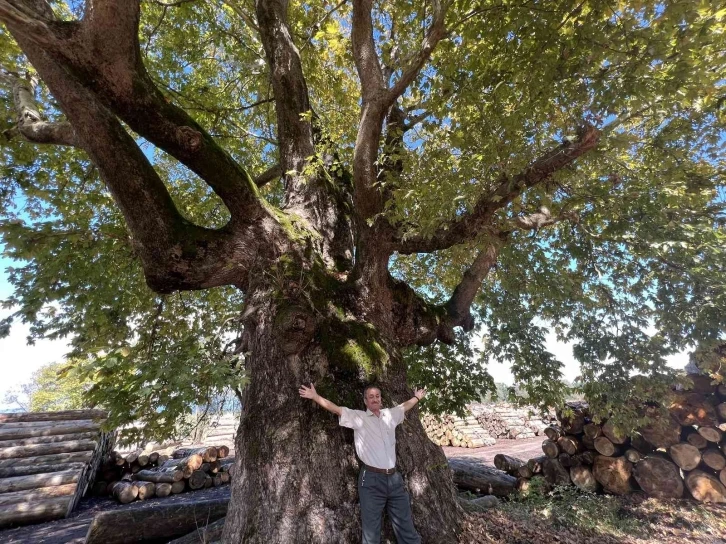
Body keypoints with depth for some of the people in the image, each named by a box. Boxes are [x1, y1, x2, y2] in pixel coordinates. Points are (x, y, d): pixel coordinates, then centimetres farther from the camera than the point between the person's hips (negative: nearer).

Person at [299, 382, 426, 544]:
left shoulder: (390, 414, 8)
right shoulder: (358, 416, -5)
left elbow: (405, 405, 25)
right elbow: (335, 409, -11)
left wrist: (417, 397, 39)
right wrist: (315, 397, -17)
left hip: (394, 478, 4)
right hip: (371, 480, -4)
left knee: (406, 527, 16)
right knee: (371, 530, 9)